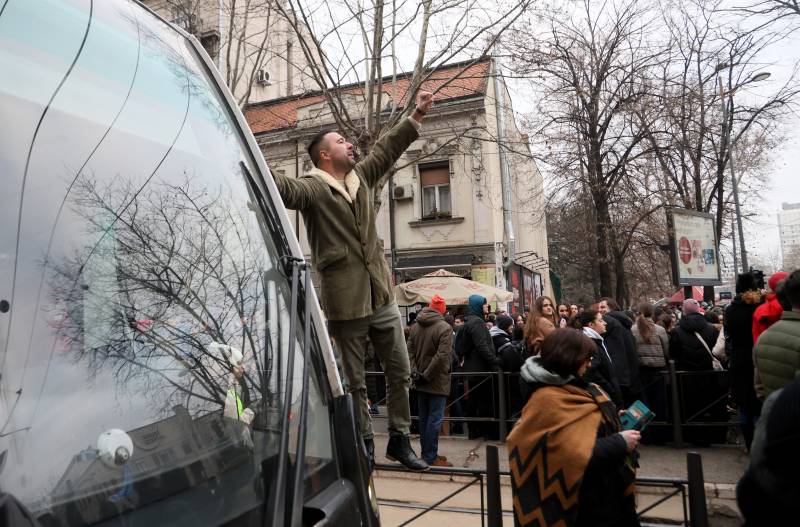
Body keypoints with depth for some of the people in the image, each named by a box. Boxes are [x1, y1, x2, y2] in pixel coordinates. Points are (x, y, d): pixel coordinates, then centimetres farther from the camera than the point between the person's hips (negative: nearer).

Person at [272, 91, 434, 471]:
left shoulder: (361, 176, 14)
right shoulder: (312, 188, -6)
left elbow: (386, 150, 24)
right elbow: (284, 188, -25)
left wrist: (416, 116, 26)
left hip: (381, 294, 6)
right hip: (344, 301, -6)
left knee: (400, 372, 12)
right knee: (355, 381, 8)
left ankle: (399, 440, 28)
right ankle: (365, 444, 27)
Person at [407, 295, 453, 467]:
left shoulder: (415, 326, 6)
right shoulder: (444, 327, -14)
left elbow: (410, 351, 2)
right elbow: (442, 355, -22)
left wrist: (414, 371, -2)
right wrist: (427, 375, -16)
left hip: (421, 383, 7)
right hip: (437, 382, -7)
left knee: (424, 418, 15)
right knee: (434, 419, -1)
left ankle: (426, 453, 25)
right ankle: (431, 457, 4)